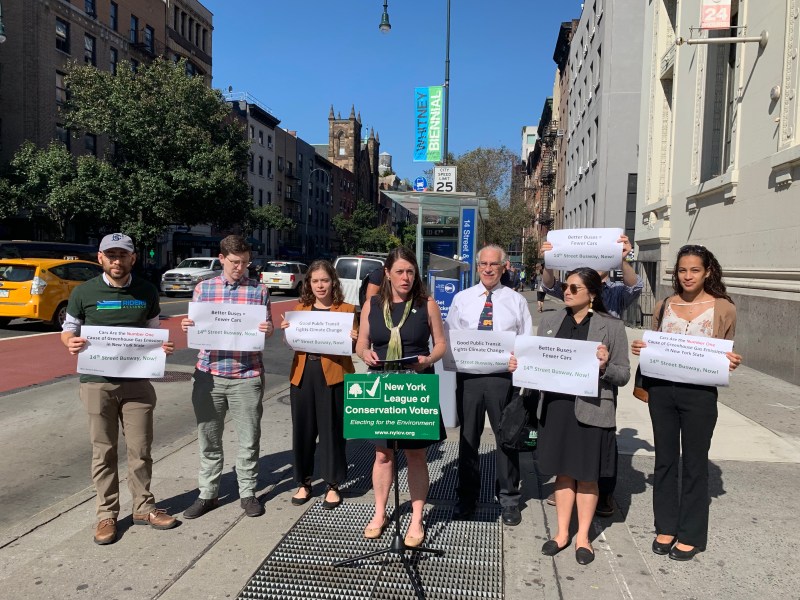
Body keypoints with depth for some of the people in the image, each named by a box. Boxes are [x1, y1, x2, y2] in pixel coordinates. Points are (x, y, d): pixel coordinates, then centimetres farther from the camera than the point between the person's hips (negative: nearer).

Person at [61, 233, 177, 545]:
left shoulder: (147, 291, 4)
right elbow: (68, 329, 8)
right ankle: (107, 514, 21)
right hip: (97, 382, -1)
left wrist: (163, 346, -9)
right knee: (103, 451, 7)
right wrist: (71, 341, -16)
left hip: (137, 381, 1)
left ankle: (143, 507, 24)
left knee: (140, 448, 7)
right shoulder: (84, 292, -1)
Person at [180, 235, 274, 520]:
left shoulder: (259, 290, 5)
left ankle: (248, 493, 22)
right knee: (208, 438, 10)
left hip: (247, 375, -1)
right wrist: (187, 326, -11)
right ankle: (207, 494, 24)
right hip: (209, 373, 2)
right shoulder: (203, 288, 8)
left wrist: (268, 329, -16)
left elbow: (268, 329, 7)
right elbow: (195, 328, 11)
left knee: (249, 439, 6)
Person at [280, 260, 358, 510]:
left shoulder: (347, 309, 2)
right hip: (303, 375, 3)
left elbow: (353, 346, 3)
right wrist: (287, 330, -5)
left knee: (332, 431, 4)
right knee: (302, 430, 9)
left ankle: (333, 486, 19)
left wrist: (354, 340, -19)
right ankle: (304, 483, 26)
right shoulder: (300, 308, 12)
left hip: (333, 376, -3)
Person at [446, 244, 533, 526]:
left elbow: (526, 341, 4)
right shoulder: (462, 298, 10)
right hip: (468, 374, 2)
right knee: (468, 436, 11)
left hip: (503, 376, -1)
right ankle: (467, 497, 26)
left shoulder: (516, 300, 7)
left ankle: (509, 499, 23)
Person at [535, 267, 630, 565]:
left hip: (592, 409, -3)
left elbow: (624, 374, -1)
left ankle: (583, 537, 27)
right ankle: (562, 533, 29)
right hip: (555, 406, 3)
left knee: (587, 476, 10)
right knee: (563, 472, 13)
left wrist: (605, 366, -21)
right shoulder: (549, 321, 8)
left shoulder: (612, 326, -2)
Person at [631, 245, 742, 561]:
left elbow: (727, 354, 6)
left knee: (694, 463, 8)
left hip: (699, 393, -3)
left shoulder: (723, 308, -3)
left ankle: (691, 535, 23)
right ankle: (665, 527, 28)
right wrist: (640, 348, -7)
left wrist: (732, 362, -16)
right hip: (661, 390, 3)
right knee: (665, 459, 13)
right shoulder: (664, 306, 5)